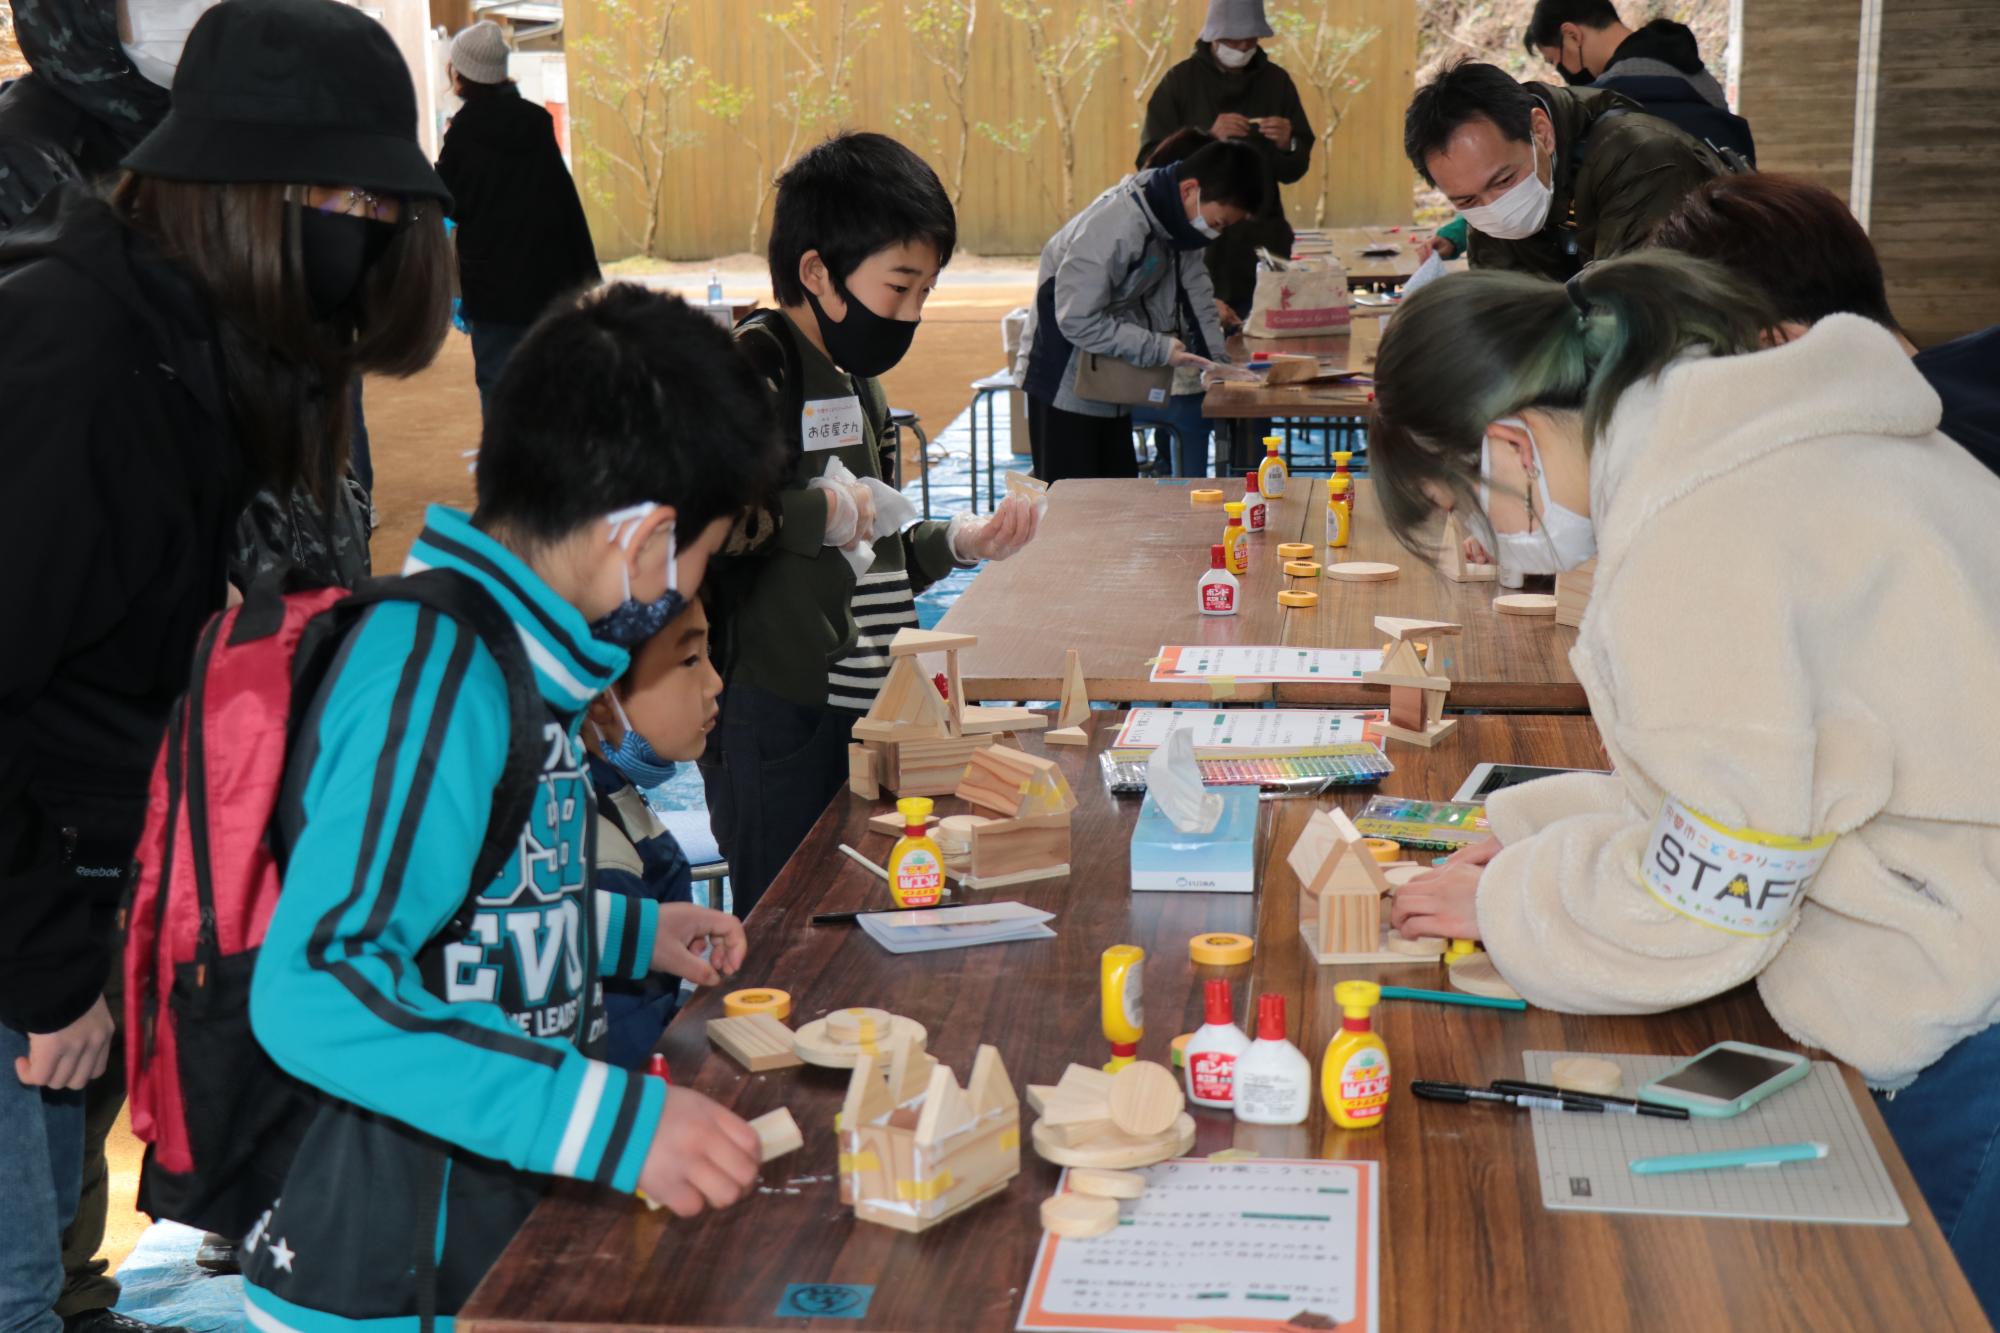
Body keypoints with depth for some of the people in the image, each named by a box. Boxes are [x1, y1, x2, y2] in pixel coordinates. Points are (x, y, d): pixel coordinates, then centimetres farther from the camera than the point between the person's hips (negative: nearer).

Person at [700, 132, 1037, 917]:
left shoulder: (860, 385, 16)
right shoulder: (749, 376, -14)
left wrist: (959, 544, 10)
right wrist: (817, 515, -21)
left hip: (860, 716, 9)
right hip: (776, 726, -9)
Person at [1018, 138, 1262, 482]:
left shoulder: (1177, 217, -4)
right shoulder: (1114, 227, -28)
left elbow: (1194, 290, 6)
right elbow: (1078, 321, -27)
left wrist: (1214, 360, -5)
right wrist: (1160, 349, -25)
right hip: (1065, 383, -8)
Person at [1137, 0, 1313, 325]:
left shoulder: (1275, 81, 9)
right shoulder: (1181, 81, 0)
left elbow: (1294, 171, 12)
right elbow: (1151, 163, -7)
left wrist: (1286, 145, -9)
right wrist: (1209, 138, -19)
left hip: (1262, 240, 3)